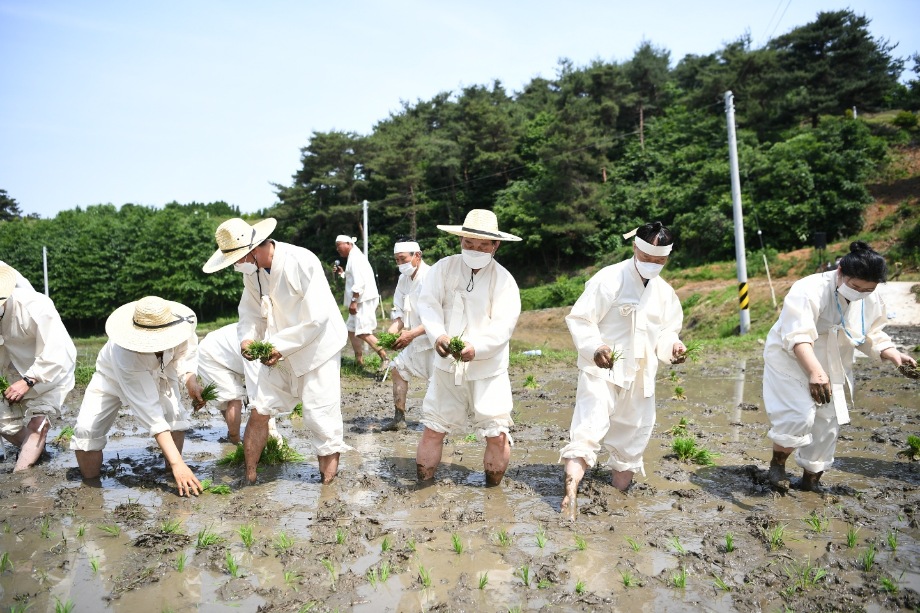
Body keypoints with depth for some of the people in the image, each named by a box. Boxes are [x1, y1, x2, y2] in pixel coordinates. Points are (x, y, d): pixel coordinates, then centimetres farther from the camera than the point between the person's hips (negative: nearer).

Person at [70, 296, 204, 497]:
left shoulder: (177, 324, -36)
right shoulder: (125, 355, -44)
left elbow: (185, 354, -12)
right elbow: (149, 412, -47)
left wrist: (191, 380, -35)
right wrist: (177, 463, -50)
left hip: (158, 374, 2)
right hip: (113, 379, -2)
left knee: (175, 413, -26)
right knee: (87, 429, -19)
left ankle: (172, 472, -5)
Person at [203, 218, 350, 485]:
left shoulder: (302, 262, -25)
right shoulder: (251, 270, -4)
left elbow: (317, 318, -25)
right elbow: (251, 311, 6)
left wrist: (280, 345, -23)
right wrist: (247, 337, -15)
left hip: (316, 349, -6)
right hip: (278, 352, 6)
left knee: (320, 417, -2)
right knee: (259, 410, 5)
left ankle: (328, 486, 12)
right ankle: (249, 478, 21)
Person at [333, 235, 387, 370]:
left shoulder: (355, 257, -12)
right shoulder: (354, 256, 19)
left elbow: (359, 282, -22)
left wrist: (353, 301, -22)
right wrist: (343, 273, 14)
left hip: (364, 300, -11)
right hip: (361, 300, 11)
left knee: (363, 332, -14)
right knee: (352, 330, 15)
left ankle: (385, 358, -13)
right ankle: (358, 360, 22)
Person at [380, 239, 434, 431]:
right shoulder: (404, 279, 5)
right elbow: (400, 313, 7)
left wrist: (411, 334, -31)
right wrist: (391, 332, -12)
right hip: (417, 340, 9)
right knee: (399, 368, 12)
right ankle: (399, 418, 23)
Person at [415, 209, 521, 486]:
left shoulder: (504, 279, -6)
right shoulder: (444, 268, -2)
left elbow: (503, 325, -14)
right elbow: (428, 304, -10)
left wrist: (477, 347, -31)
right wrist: (438, 335, -29)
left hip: (488, 369, -1)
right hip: (447, 365, 1)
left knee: (497, 434, -1)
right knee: (433, 429, 8)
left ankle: (493, 489, 22)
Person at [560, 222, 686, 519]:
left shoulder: (664, 291, 10)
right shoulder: (609, 279, -11)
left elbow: (666, 331, 18)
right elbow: (579, 319, -13)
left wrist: (672, 345, -7)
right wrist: (595, 348, -31)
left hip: (640, 377, 7)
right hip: (602, 371, -7)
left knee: (634, 435, 15)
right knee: (589, 430, -19)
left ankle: (620, 492, 32)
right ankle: (570, 494, -21)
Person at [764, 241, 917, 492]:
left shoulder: (871, 301, -6)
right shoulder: (809, 290, -30)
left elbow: (872, 335, 9)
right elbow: (797, 335, -42)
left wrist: (893, 355, -11)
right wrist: (815, 372, -55)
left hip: (831, 368, 7)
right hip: (790, 361, -7)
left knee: (828, 423, 9)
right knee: (799, 416, -21)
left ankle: (811, 478, 28)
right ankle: (776, 464, 5)